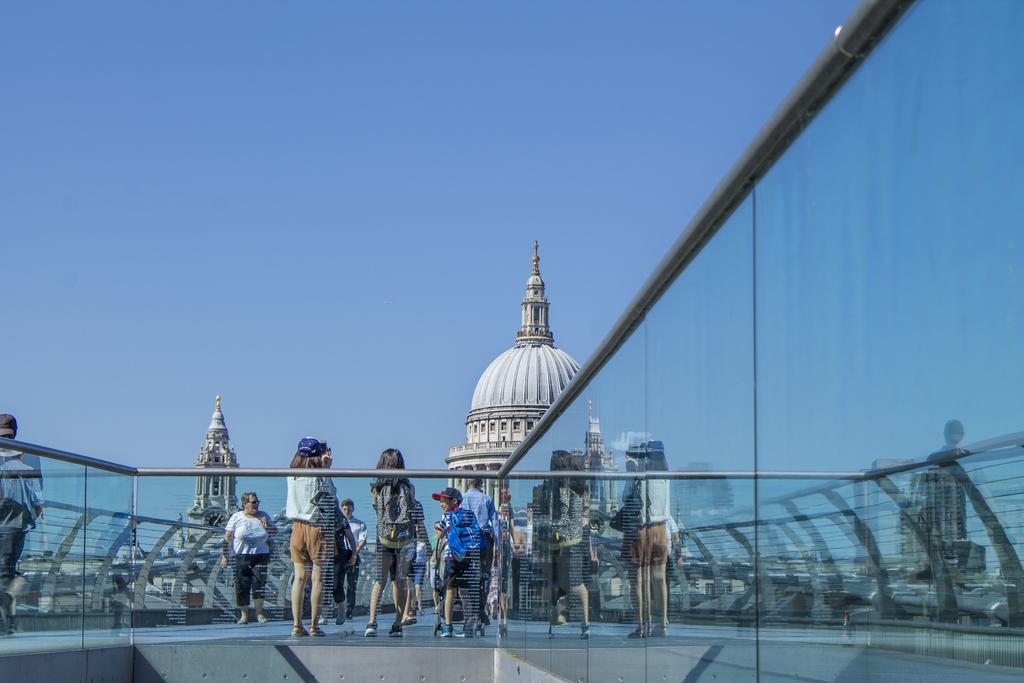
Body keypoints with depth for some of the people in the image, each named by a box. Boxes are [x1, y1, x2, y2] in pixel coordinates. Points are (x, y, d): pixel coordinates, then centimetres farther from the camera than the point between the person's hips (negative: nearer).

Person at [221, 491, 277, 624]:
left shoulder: (263, 516, 11)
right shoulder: (237, 517, 3)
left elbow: (275, 531, 20)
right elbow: (227, 538, 3)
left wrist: (267, 526, -2)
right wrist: (224, 555, -3)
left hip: (261, 555, 1)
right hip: (242, 556, -1)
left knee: (259, 583, -9)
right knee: (242, 586, -2)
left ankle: (259, 614, -1)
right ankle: (244, 615, 8)